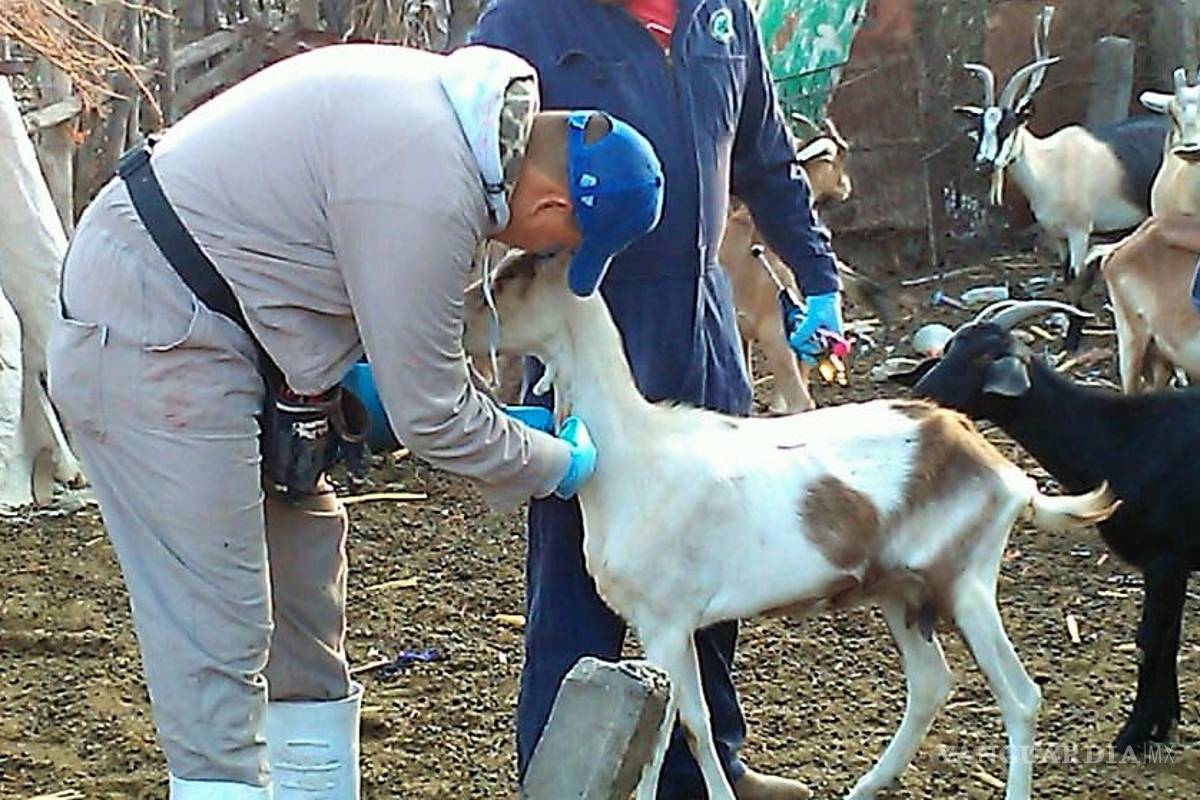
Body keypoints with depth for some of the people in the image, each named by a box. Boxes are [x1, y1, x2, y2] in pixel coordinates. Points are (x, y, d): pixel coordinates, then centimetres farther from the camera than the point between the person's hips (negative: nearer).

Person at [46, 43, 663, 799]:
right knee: (216, 632, -10)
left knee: (305, 578, 16)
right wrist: (558, 467, -2)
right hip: (149, 341, -10)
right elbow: (430, 414, -16)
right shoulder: (430, 195, -27)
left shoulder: (463, 102, 2)